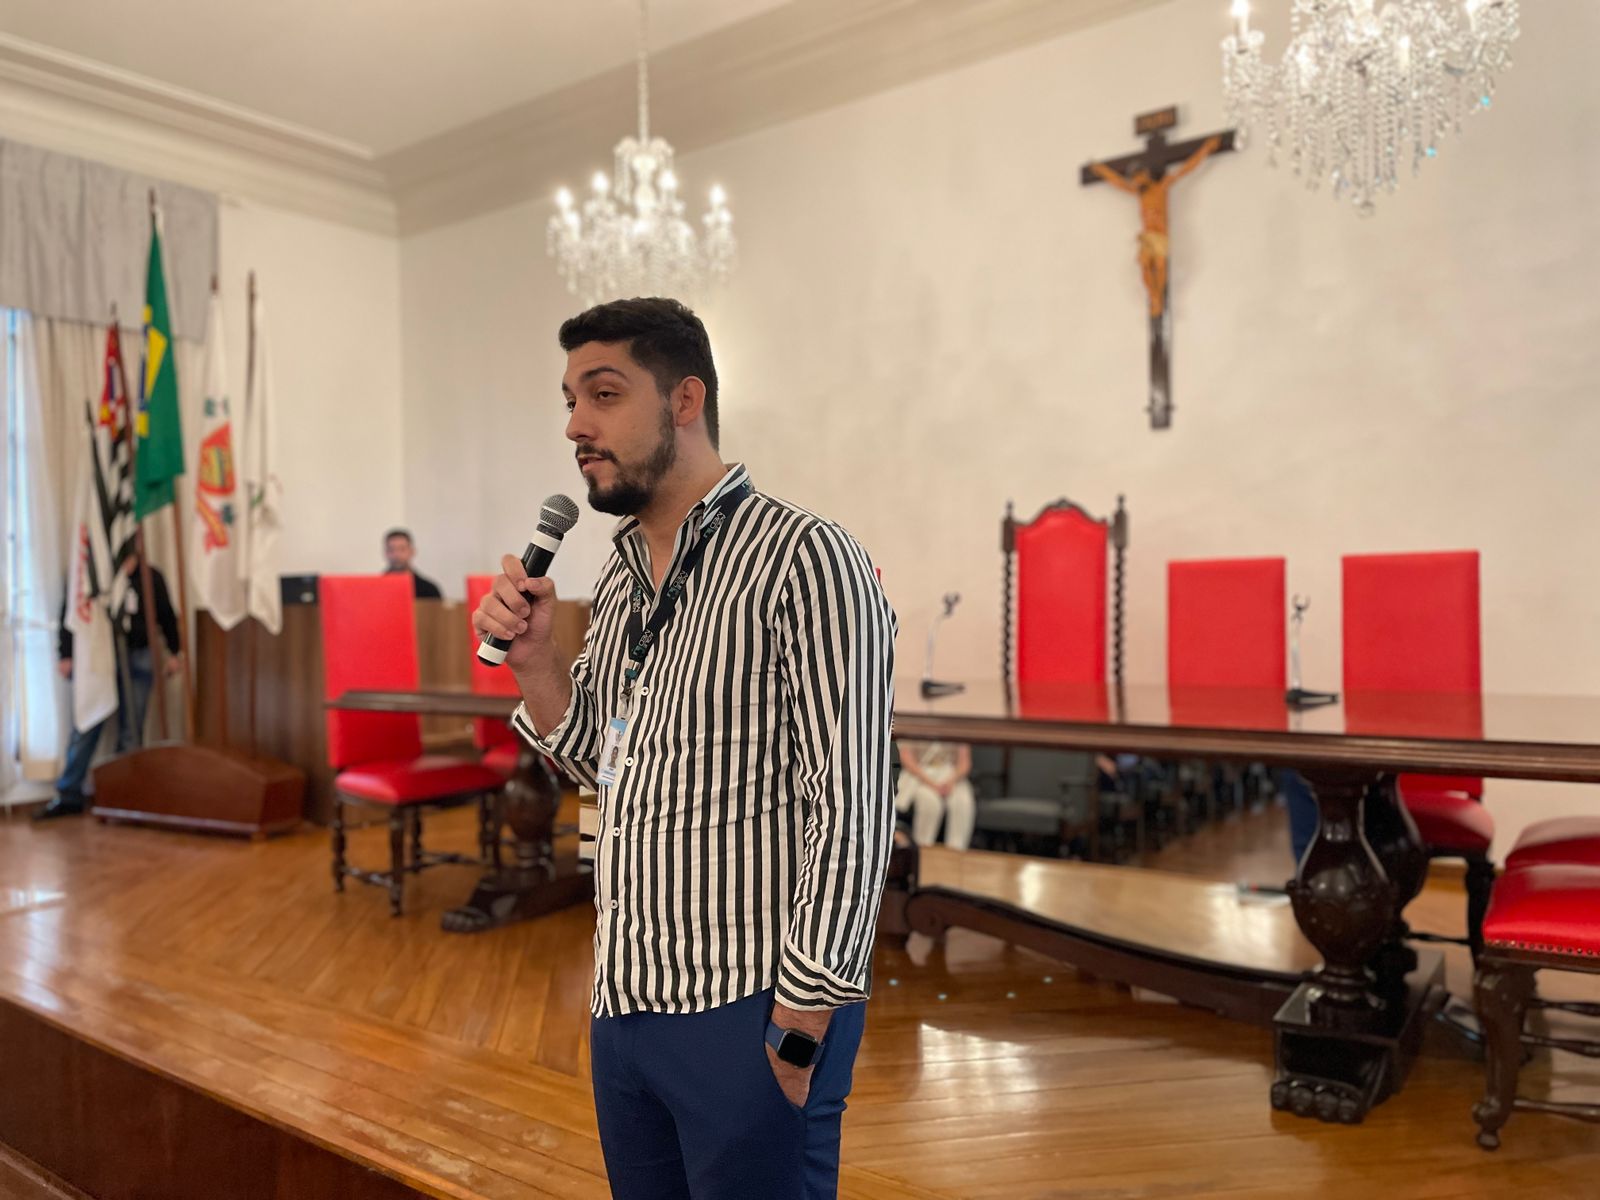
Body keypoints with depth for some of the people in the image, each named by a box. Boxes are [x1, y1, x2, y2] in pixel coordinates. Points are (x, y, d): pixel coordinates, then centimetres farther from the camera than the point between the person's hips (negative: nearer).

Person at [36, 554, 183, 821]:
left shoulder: (150, 578, 1)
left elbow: (167, 617, 10)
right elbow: (69, 615, 4)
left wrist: (174, 652, 11)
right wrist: (65, 655, 1)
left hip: (137, 661, 0)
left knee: (131, 733, 3)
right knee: (85, 729, -1)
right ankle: (68, 796, 6)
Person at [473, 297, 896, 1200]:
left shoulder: (804, 559, -15)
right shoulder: (623, 572, 9)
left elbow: (850, 813, -17)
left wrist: (800, 1029, -16)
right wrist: (533, 655, -1)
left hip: (748, 1020, -7)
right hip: (624, 1007, 8)